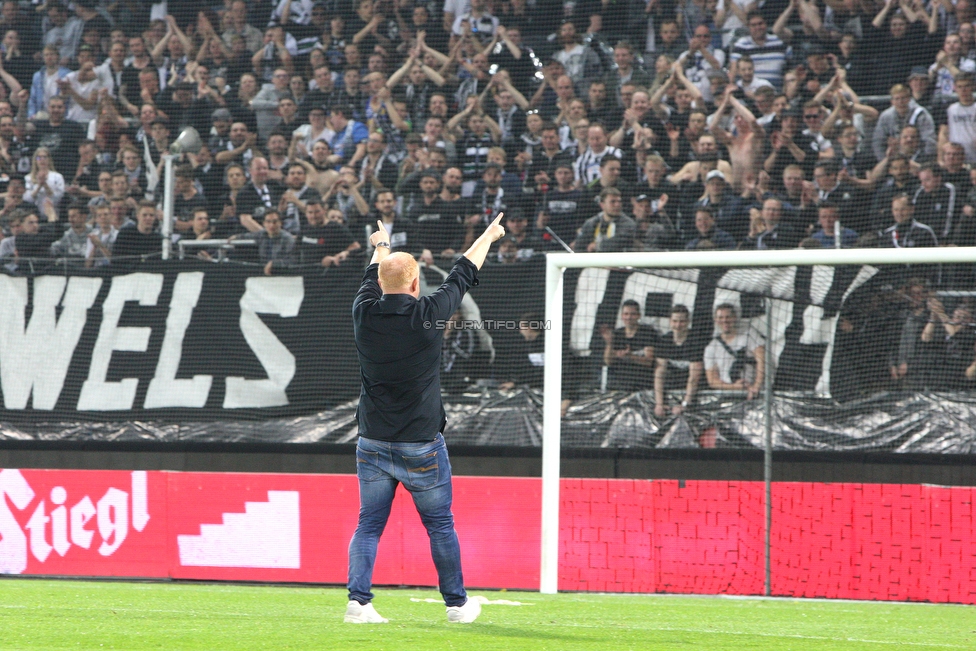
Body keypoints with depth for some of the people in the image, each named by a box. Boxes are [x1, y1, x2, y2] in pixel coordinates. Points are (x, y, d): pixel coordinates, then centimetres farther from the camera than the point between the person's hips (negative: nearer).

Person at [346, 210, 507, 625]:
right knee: (440, 526, 9)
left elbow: (373, 278, 19)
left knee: (369, 525, 5)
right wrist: (488, 237, 22)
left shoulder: (365, 312, -4)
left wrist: (381, 247, 41)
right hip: (421, 446, -3)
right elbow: (462, 276, 4)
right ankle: (457, 604, 18)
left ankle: (358, 600, -8)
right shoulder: (427, 315, -12)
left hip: (373, 445, 3)